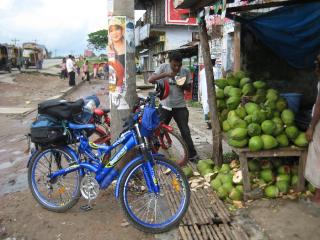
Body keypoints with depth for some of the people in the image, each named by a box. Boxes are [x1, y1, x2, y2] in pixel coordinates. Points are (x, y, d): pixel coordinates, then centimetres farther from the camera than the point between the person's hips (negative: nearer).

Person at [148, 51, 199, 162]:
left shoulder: (185, 72, -2)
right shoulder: (163, 67, -6)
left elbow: (189, 87, 10)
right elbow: (150, 80, -16)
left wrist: (183, 85, -14)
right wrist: (166, 74, -28)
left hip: (180, 107, 1)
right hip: (165, 106, 0)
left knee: (185, 132, 4)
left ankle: (192, 155, 16)